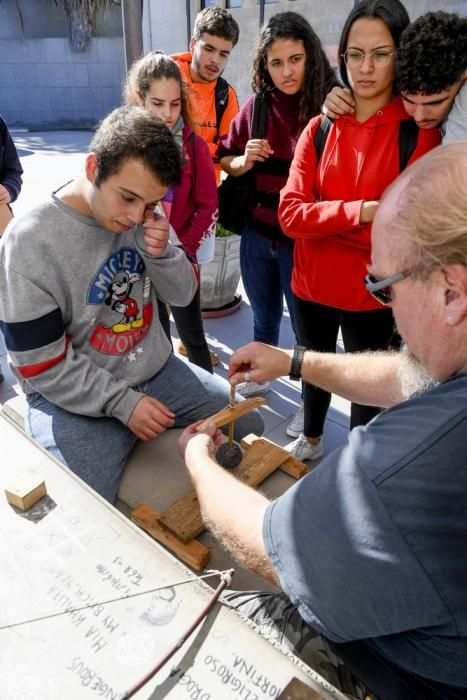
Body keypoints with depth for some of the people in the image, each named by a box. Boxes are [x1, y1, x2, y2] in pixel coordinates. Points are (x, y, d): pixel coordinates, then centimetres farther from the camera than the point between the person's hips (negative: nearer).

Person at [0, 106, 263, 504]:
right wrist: (122, 402, -17)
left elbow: (183, 295, 2)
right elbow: (43, 366, -16)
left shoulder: (145, 216, -5)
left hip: (157, 370, 6)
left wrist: (161, 254, -19)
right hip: (76, 397, -5)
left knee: (247, 424, 9)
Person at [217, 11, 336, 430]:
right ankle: (259, 378, 47)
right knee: (264, 318, 22)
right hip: (257, 236, 4)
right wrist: (244, 161, -9)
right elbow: (225, 159, 10)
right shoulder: (257, 105, 0)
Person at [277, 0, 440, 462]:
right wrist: (362, 212, -25)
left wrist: (322, 217, -19)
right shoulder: (320, 128, 1)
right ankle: (311, 437, 52)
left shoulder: (420, 132, -9)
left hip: (372, 294, -3)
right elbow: (290, 213, -12)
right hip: (310, 285, 4)